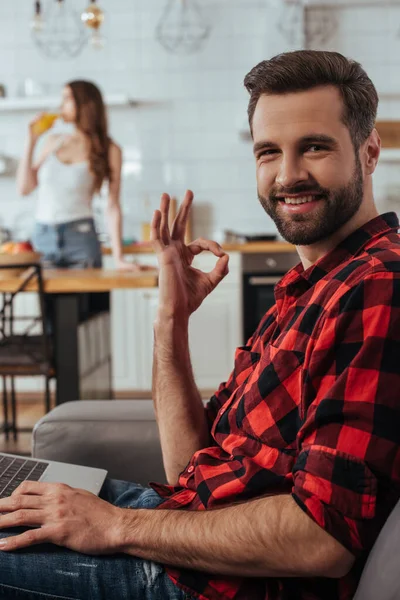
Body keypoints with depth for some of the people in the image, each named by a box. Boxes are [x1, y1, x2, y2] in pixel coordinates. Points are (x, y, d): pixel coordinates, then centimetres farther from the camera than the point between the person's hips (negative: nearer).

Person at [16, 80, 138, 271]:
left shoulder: (109, 151, -1)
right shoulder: (54, 142, 10)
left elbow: (112, 206, -5)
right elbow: (24, 187, 8)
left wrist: (118, 258, -12)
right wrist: (31, 140, 5)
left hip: (80, 239, -3)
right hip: (43, 238, 3)